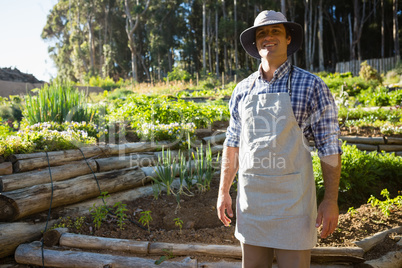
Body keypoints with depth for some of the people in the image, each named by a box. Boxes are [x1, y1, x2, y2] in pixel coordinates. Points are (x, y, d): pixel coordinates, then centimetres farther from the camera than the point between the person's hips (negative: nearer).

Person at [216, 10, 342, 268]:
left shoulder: (311, 85, -4)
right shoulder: (243, 89, 7)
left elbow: (330, 147, -4)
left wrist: (331, 200, -8)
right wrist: (224, 191, 11)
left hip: (292, 198, -3)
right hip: (251, 197, 4)